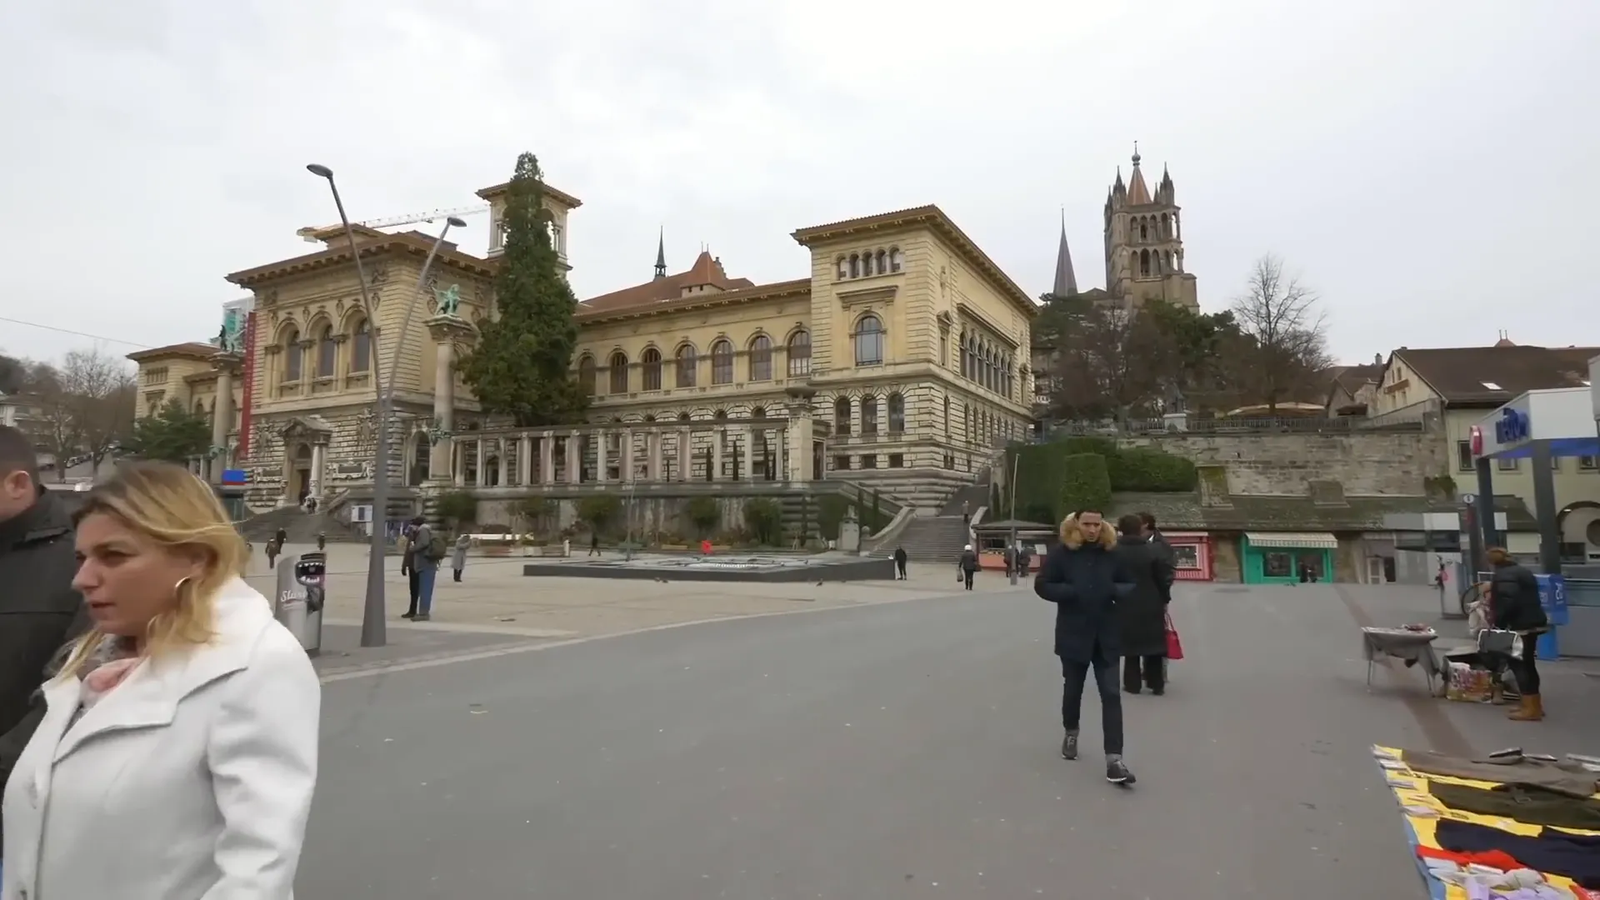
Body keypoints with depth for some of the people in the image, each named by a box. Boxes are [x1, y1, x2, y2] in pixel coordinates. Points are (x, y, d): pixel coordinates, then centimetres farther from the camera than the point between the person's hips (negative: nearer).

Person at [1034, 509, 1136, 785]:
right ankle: (1071, 733, 43)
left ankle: (1114, 759, -3)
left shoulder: (1111, 552, -1)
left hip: (1106, 635, 1)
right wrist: (1072, 592, -21)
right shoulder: (1061, 552, -9)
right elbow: (1042, 585, -8)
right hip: (1073, 634, -1)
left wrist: (1113, 590, -15)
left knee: (1111, 695, -4)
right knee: (1072, 689, 16)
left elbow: (1130, 585, 7)